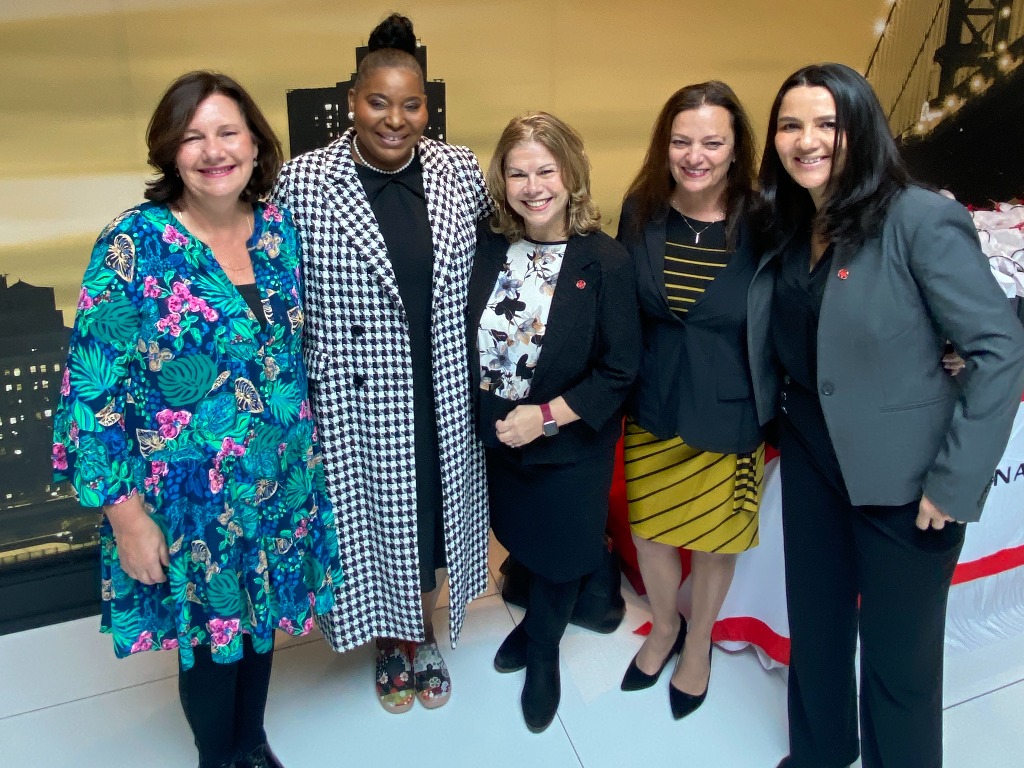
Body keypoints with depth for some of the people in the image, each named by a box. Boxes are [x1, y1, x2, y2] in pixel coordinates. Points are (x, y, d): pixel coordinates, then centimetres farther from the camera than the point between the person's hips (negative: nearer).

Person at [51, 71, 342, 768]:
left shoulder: (278, 228, -2)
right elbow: (92, 390, -15)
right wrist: (126, 513, -15)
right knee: (210, 630, 16)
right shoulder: (135, 245, -17)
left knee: (263, 613, 22)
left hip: (281, 479, 5)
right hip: (191, 497, -4)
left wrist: (308, 446, 12)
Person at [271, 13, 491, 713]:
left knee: (432, 515, 18)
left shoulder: (460, 169, -2)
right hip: (357, 404, -2)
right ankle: (391, 643, 43)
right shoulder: (302, 182, -10)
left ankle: (426, 636, 45)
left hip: (442, 399, 3)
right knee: (373, 520, 15)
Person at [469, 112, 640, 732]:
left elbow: (620, 370, -16)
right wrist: (489, 418, -9)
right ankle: (536, 620, 54)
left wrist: (546, 416, -21)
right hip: (498, 439, 3)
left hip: (570, 446, -3)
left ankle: (543, 651, 46)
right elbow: (465, 338, 0)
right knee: (522, 540, 23)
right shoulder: (488, 247, -8)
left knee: (560, 554, 17)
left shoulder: (607, 262, -18)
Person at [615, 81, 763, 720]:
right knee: (650, 524, 19)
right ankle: (664, 627, 49)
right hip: (650, 406, 3)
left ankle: (699, 642, 47)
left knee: (716, 535, 17)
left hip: (727, 414, -2)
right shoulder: (641, 213, -7)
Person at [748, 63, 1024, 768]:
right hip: (810, 454, 6)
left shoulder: (921, 219, -16)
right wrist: (778, 422, 0)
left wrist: (955, 483, -18)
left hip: (901, 474, -6)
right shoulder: (786, 227, 3)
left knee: (898, 655, 10)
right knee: (815, 620, 22)